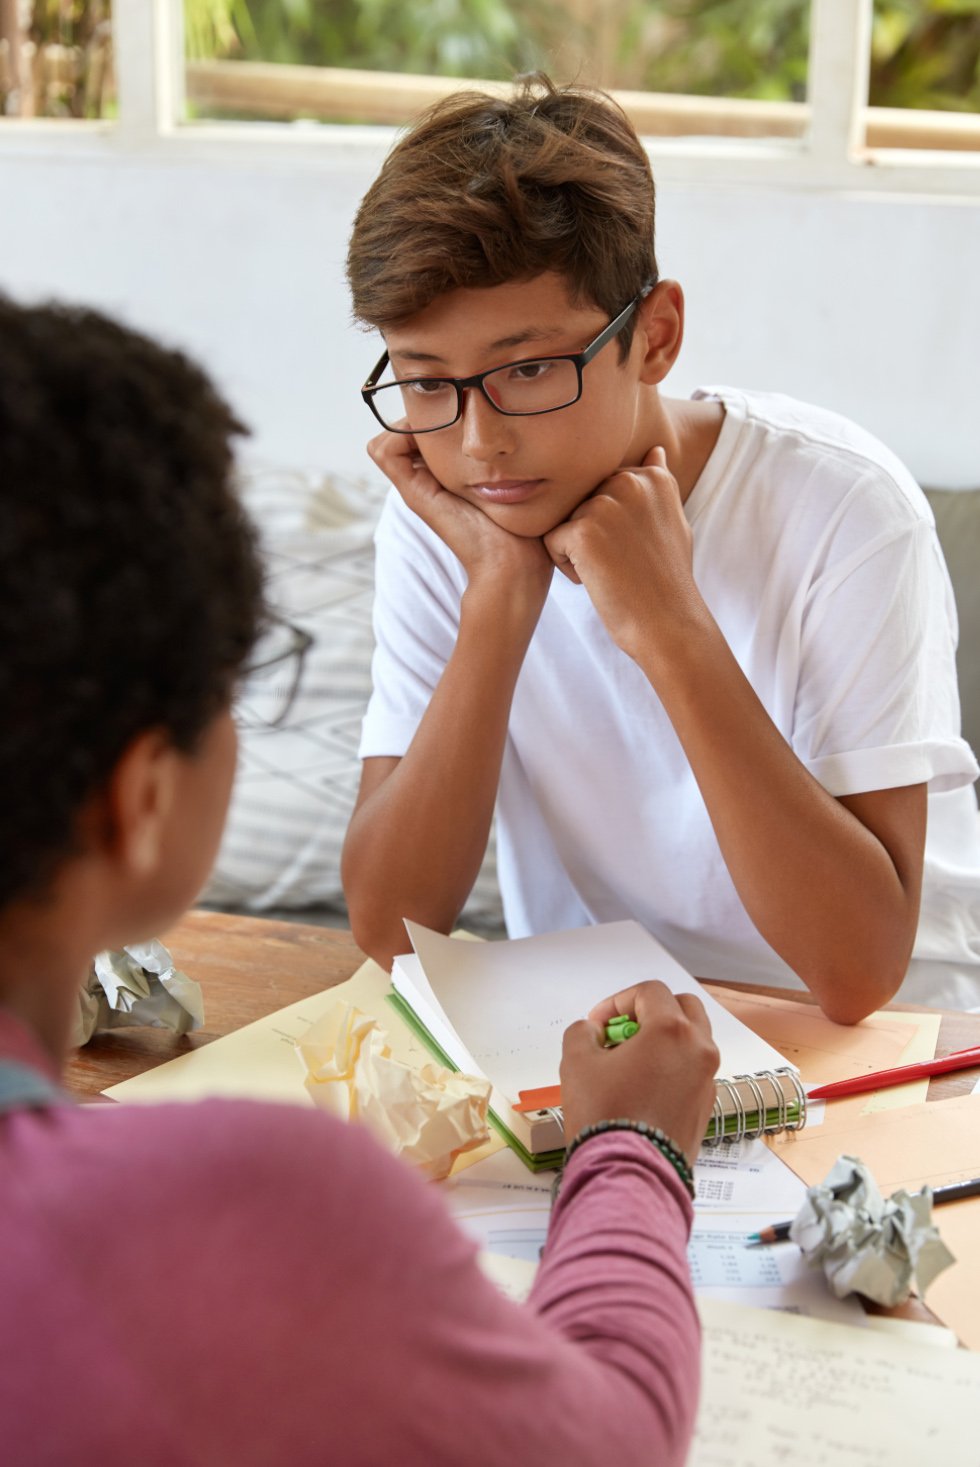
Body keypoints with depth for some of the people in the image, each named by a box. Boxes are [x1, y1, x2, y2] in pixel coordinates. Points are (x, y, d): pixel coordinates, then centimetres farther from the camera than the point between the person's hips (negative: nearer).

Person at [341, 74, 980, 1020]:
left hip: (880, 1047, -2)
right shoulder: (436, 519, -6)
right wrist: (499, 601, -21)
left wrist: (668, 626, -28)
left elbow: (858, 972, -23)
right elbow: (388, 926, -13)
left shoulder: (840, 513, -18)